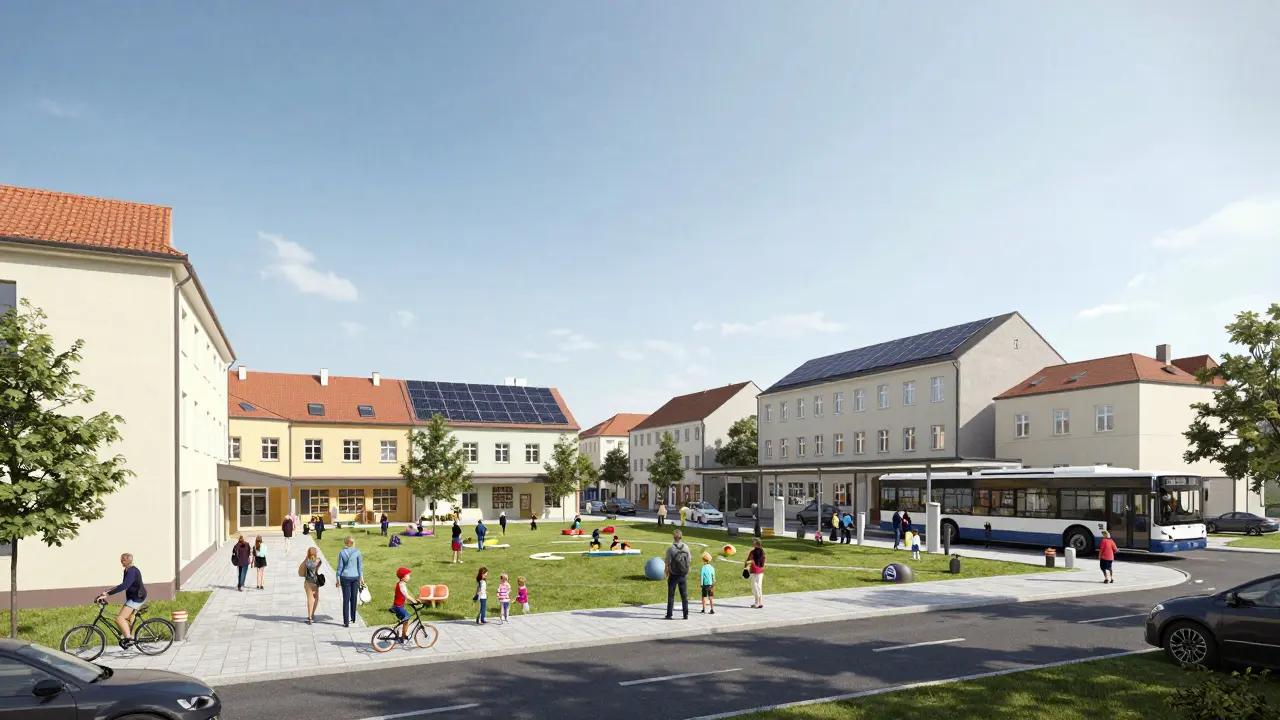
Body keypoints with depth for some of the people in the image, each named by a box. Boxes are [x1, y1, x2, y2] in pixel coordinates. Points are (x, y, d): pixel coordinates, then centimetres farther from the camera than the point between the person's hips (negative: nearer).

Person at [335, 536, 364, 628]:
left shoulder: (342, 552, -5)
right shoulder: (357, 552, -4)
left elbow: (340, 566, -3)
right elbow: (360, 565, -2)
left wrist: (338, 579, 4)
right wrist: (361, 577, 6)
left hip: (345, 577, -1)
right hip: (355, 577, 1)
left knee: (346, 600, 3)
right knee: (354, 598, 14)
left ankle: (346, 622, 0)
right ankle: (353, 618, 22)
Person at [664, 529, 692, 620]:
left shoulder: (670, 549, -15)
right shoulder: (686, 547, -5)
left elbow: (668, 563, -12)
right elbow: (689, 559, 4)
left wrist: (667, 574, 1)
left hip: (673, 575, -3)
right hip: (684, 575, 3)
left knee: (671, 595, 7)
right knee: (684, 595, 12)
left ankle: (669, 614, 9)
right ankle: (686, 614, 12)